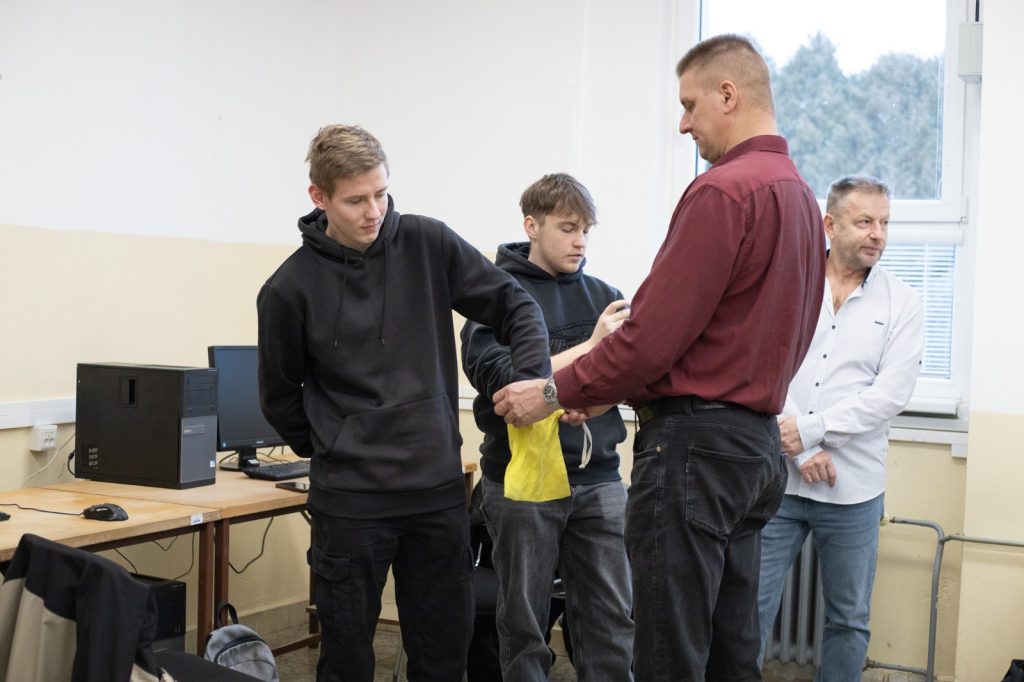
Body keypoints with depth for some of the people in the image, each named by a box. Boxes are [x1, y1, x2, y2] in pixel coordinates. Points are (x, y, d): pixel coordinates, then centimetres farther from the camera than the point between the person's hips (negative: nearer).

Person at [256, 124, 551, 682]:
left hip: (439, 489, 2)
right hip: (351, 501, -2)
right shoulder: (290, 289, -5)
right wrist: (332, 453, 6)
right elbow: (280, 399, 8)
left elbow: (514, 306, 3)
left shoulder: (427, 244, -1)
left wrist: (534, 379, -11)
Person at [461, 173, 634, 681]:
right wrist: (589, 348, -18)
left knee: (611, 618, 5)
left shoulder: (602, 295, 10)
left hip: (598, 478, 4)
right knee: (525, 621, 8)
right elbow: (497, 378, -17)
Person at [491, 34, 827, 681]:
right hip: (758, 441, 10)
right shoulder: (801, 196, 14)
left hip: (695, 444, -10)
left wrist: (555, 393, -4)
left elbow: (652, 334, -19)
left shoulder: (723, 191, -16)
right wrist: (614, 391, 14)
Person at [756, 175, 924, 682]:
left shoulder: (902, 304, 2)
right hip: (776, 478, -1)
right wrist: (799, 451, -13)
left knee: (850, 620, 11)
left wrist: (811, 429, -15)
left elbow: (890, 394, -7)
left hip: (854, 489, 1)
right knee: (750, 611, 2)